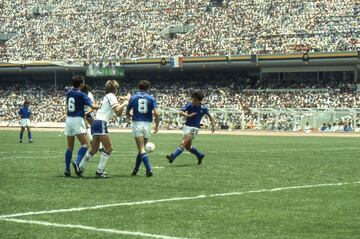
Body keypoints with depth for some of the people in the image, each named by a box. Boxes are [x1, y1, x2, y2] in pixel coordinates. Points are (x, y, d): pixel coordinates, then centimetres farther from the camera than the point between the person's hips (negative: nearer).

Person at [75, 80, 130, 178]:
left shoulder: (107, 97, 23)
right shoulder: (111, 96, -4)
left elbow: (118, 113, 22)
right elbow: (118, 111, -17)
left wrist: (123, 102, 16)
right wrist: (125, 102, -7)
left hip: (96, 123, 10)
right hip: (101, 123, -10)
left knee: (94, 149, 15)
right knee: (109, 148, -7)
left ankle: (79, 167, 15)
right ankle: (100, 171, -9)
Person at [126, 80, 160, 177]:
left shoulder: (133, 97, 5)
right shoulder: (151, 98, 2)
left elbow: (127, 113, 13)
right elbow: (156, 113, -9)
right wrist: (157, 125, 4)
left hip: (137, 124, -1)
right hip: (147, 124, 1)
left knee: (142, 149, -7)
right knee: (142, 148, 16)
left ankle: (149, 169, -24)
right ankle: (135, 170, 23)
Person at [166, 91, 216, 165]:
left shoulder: (203, 108, -5)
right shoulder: (189, 105, -2)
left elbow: (210, 116, 11)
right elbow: (180, 112, -11)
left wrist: (213, 125, 3)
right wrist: (188, 116, -26)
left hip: (194, 128, -5)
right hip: (187, 126, 5)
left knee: (183, 143, -18)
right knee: (188, 146, 14)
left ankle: (172, 156, -25)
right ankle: (200, 155, 35)